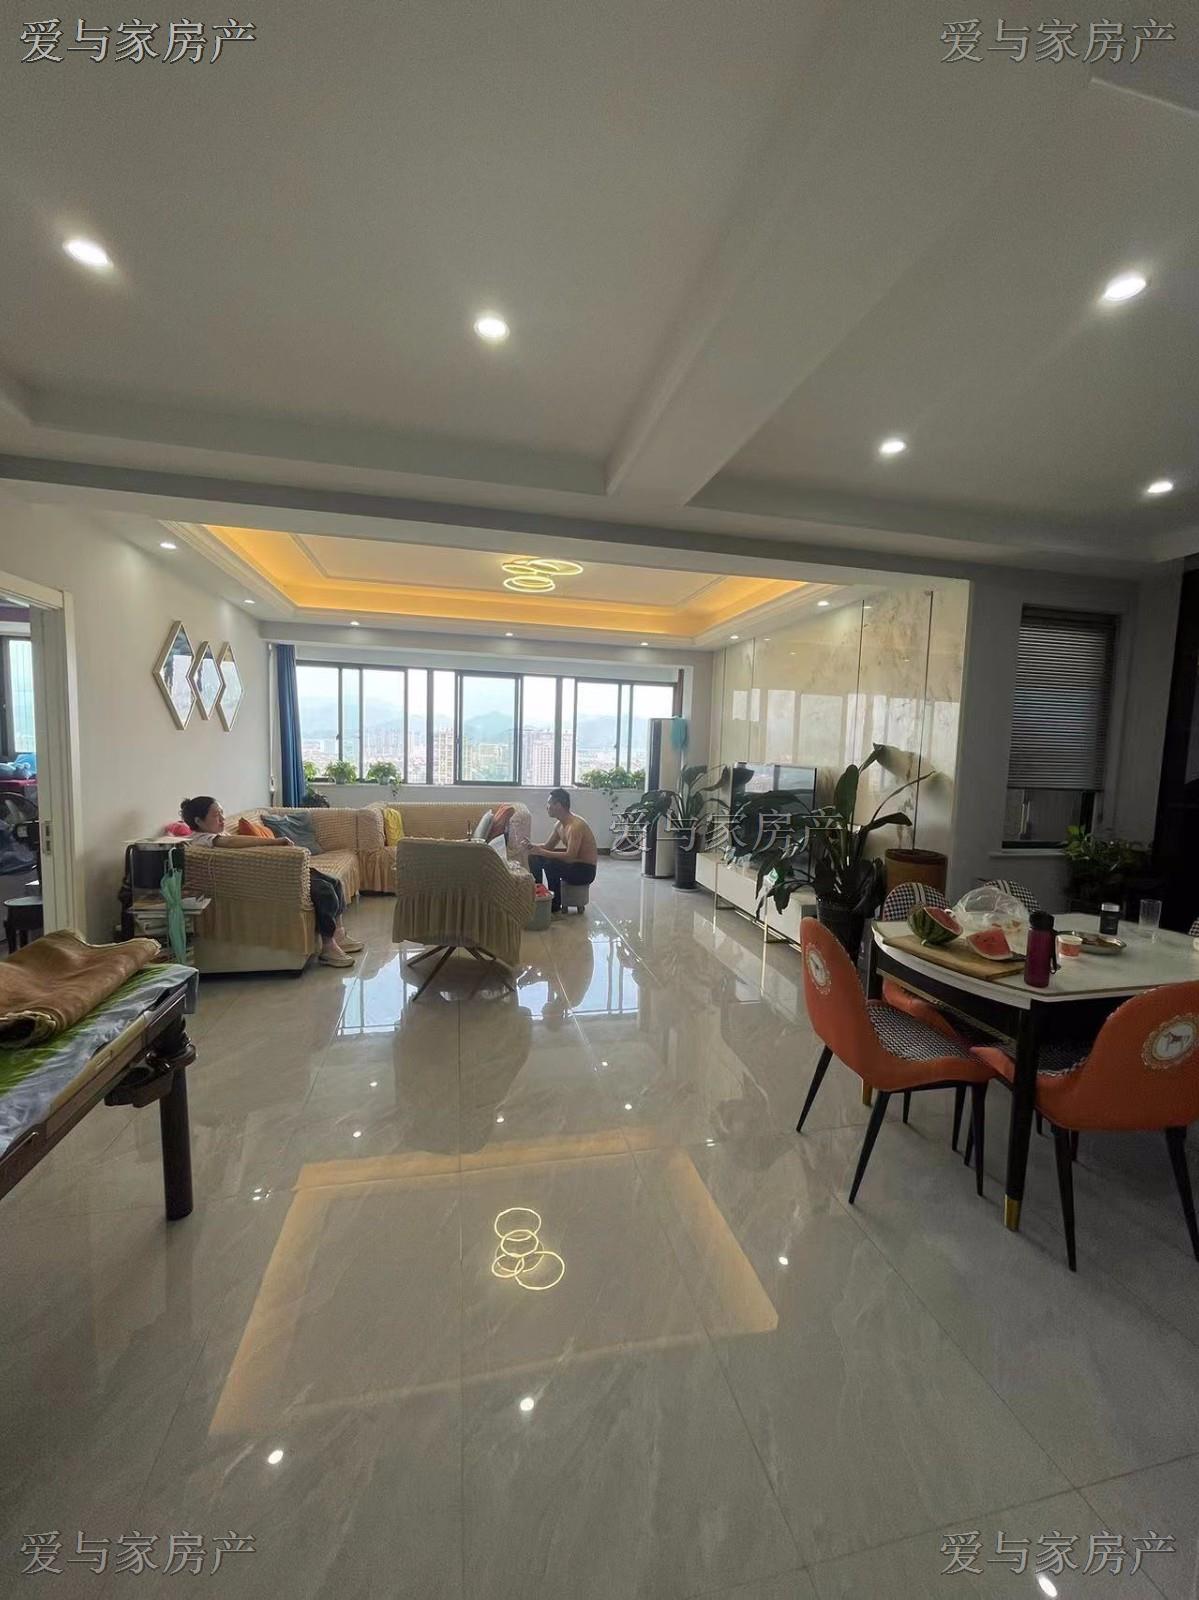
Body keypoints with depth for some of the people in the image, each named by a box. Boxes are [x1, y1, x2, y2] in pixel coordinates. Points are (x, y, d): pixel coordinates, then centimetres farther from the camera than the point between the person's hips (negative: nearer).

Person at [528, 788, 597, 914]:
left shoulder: (576, 825, -27)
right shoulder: (559, 824, 3)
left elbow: (570, 857, -34)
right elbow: (548, 846, 12)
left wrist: (542, 852, -31)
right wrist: (532, 846, -7)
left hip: (586, 870, -9)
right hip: (573, 860, 9)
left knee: (550, 864, -32)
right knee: (535, 858, 5)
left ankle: (555, 905, -15)